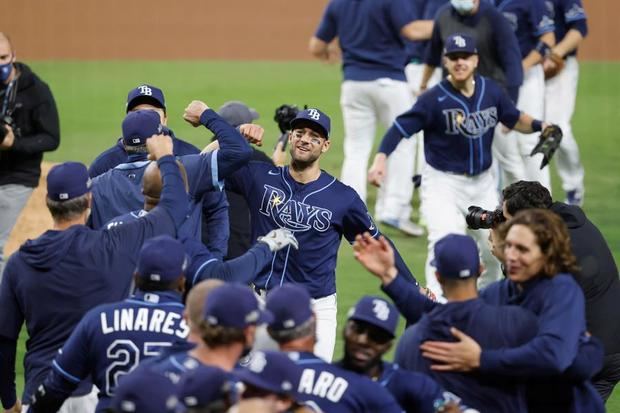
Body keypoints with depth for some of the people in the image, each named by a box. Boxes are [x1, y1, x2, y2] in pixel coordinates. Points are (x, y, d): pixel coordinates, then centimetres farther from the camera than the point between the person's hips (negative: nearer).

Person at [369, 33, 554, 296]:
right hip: (443, 183, -5)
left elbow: (514, 119, 10)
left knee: (494, 247, 14)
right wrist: (380, 159, -33)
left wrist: (539, 126, -9)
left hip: (482, 183, 6)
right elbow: (400, 128, -20)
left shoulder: (491, 91, -3)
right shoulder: (435, 99, -19)